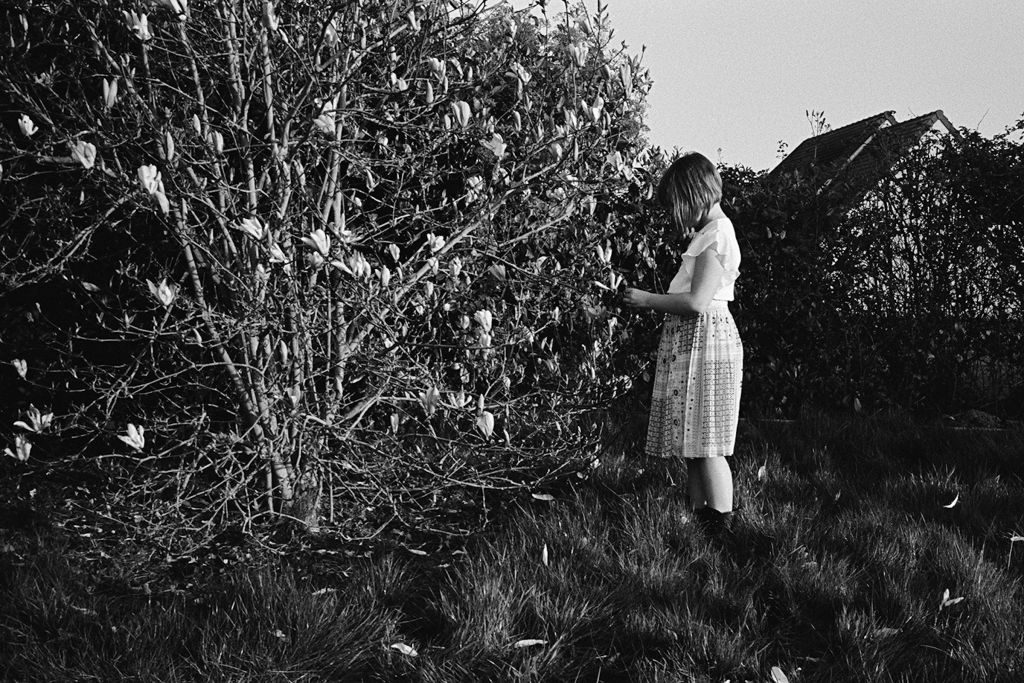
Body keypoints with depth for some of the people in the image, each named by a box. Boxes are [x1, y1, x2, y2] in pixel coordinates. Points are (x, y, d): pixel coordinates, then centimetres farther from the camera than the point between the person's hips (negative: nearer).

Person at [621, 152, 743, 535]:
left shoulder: (716, 234, -14)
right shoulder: (711, 232, 16)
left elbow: (697, 302, -22)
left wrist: (647, 300, -11)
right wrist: (650, 300, 10)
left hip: (705, 342, -10)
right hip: (693, 345, 10)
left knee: (706, 446, -7)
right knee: (693, 445, 12)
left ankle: (721, 527, -4)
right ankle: (699, 519, 17)